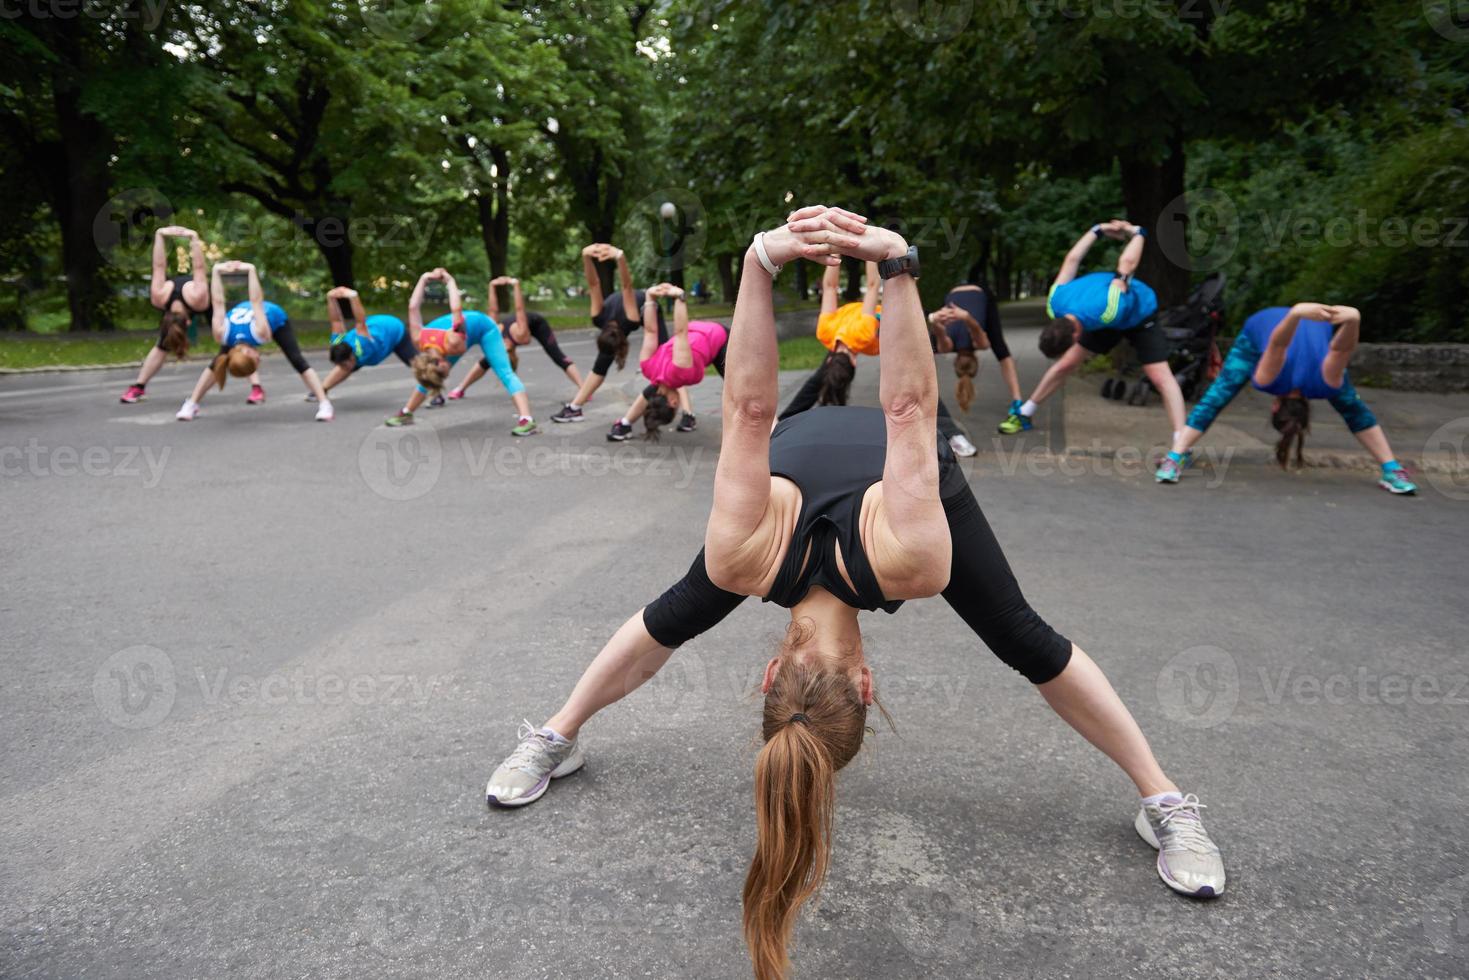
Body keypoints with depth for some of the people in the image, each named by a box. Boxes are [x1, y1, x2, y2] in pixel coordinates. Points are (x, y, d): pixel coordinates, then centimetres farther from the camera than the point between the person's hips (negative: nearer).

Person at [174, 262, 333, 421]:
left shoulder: (259, 332, -45)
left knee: (297, 360, -15)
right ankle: (191, 404, 11)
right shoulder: (222, 335, -36)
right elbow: (218, 304, -27)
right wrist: (216, 272, -27)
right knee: (217, 363, 2)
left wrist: (251, 270, -39)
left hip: (274, 317, -3)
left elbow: (256, 302, -42)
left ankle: (324, 404, -16)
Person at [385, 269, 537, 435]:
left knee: (505, 373, -19)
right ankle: (406, 413, 22)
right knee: (429, 378, 8)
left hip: (482, 326, -5)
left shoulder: (453, 343, -43)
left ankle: (526, 420, -30)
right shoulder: (420, 342, -28)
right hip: (465, 329, 5)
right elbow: (413, 307, -16)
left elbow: (457, 309, -34)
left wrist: (450, 281, -17)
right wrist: (424, 279, -4)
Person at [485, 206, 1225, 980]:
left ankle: (1166, 804, 10)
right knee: (677, 615, 6)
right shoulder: (743, 558, -40)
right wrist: (759, 266, -54)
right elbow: (748, 413, -43)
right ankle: (555, 739, 26)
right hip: (806, 456, 1)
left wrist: (898, 266, -52)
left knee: (1026, 642, -5)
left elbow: (909, 413, -44)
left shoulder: (907, 561, -43)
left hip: (904, 468, -1)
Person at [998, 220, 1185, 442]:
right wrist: (1098, 230, 1)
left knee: (1160, 376, -17)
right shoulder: (1056, 304, -31)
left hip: (1140, 314, -5)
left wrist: (1137, 233, -13)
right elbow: (1072, 259, -13)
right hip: (1106, 322, 5)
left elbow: (1128, 263, -33)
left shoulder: (1106, 310, -48)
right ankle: (1023, 414, 19)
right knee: (1064, 365, 5)